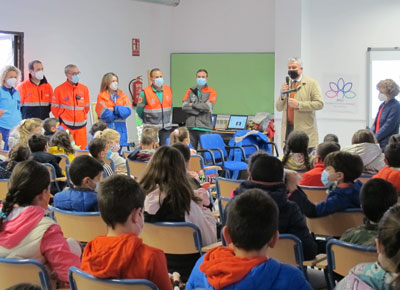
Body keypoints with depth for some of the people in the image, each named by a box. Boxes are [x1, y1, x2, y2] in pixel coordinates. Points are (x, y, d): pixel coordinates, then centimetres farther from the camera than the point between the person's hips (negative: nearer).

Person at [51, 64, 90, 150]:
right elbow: (54, 108, 2)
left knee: (82, 149, 3)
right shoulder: (59, 89, -5)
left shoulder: (84, 89, 5)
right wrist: (61, 118, 9)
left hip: (80, 125, 3)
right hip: (65, 126, -3)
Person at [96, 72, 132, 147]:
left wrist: (114, 109, -12)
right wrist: (120, 111, -4)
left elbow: (128, 111, -3)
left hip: (120, 131, 3)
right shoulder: (102, 97, 1)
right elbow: (105, 115, -11)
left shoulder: (122, 96, 12)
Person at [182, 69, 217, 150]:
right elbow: (184, 106, 1)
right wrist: (199, 110, -7)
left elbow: (208, 107, -9)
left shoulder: (211, 92, 6)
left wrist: (193, 105, 0)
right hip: (191, 126, 3)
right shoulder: (190, 91, 14)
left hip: (204, 128, -3)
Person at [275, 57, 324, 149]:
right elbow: (279, 108, 17)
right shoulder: (286, 85, 17)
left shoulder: (312, 83, 2)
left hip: (305, 131, -4)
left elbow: (319, 103, -7)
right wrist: (282, 95, -2)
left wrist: (299, 104, -14)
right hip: (287, 131, 4)